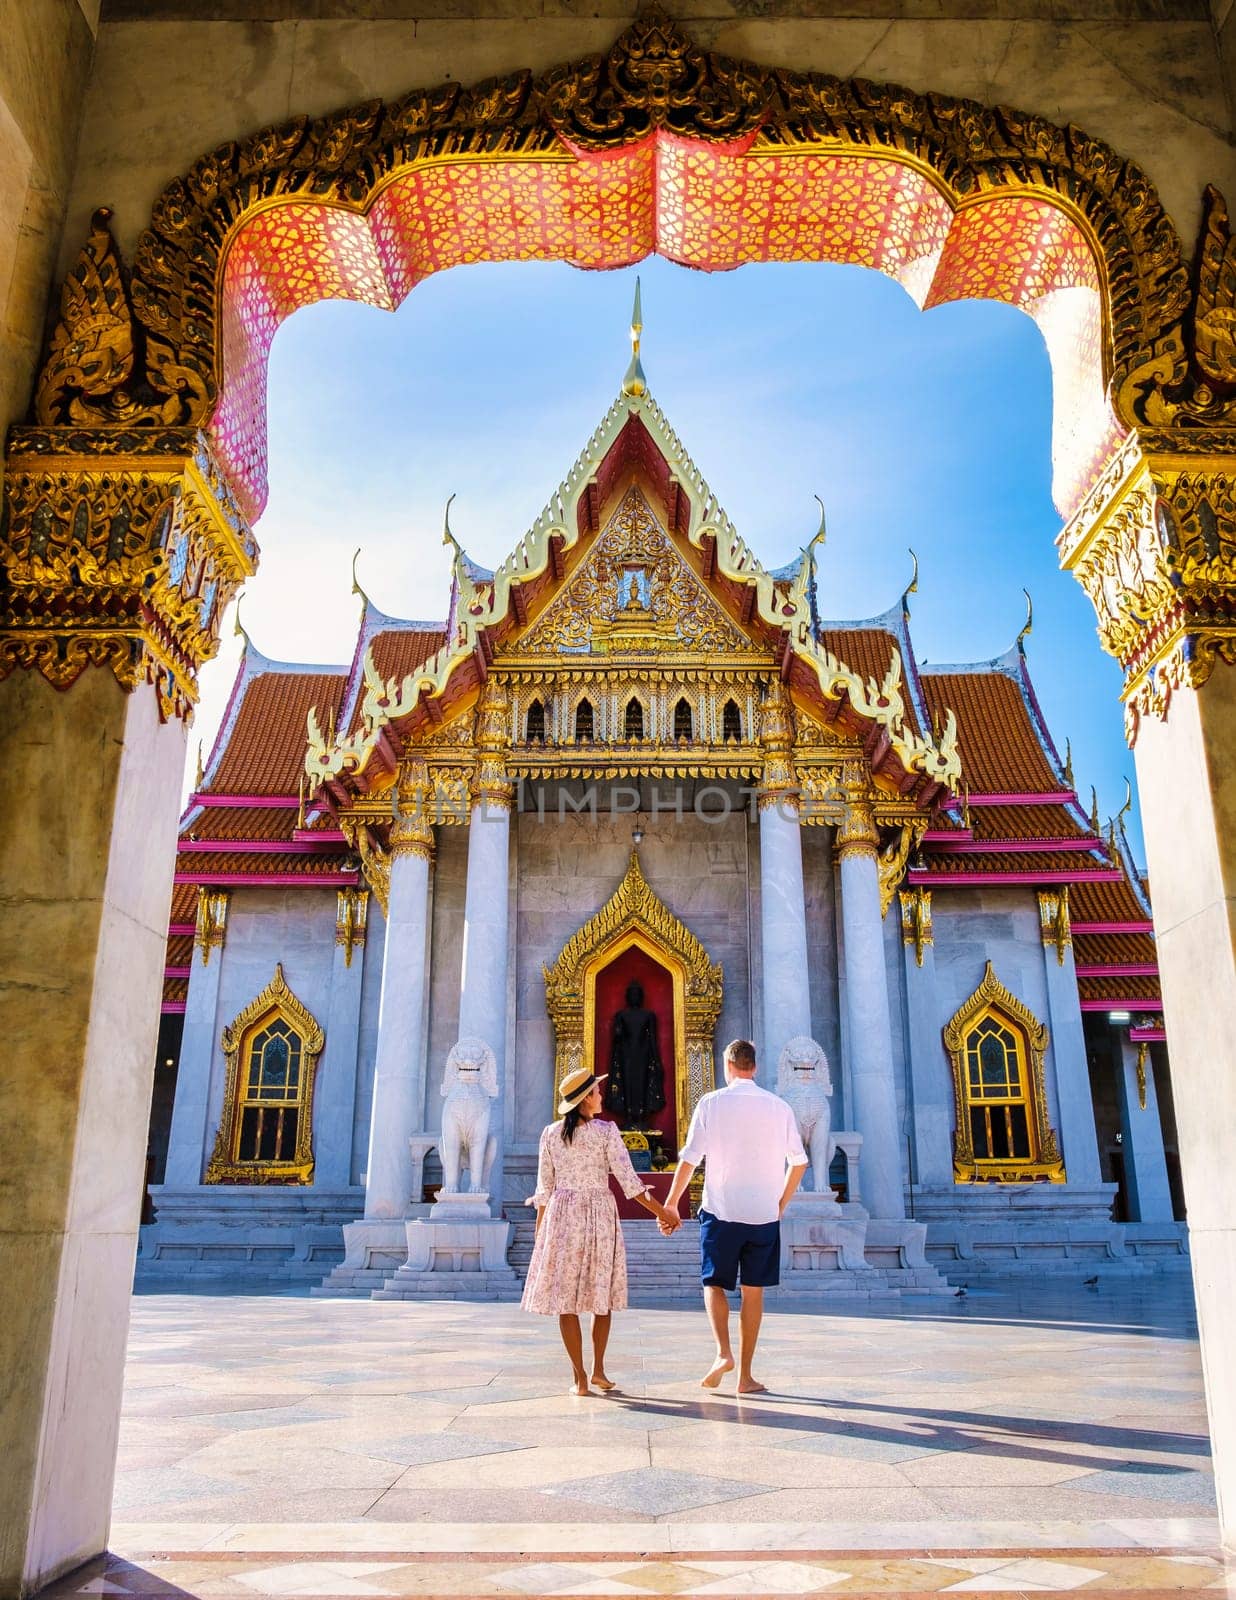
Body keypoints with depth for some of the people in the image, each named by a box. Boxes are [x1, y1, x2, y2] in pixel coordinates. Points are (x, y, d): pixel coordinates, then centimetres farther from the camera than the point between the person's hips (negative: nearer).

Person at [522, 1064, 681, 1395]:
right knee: (602, 1295, 14)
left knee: (565, 1298, 6)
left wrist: (539, 1230, 14)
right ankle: (598, 1370, 17)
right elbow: (629, 1181, -9)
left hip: (561, 1217, 2)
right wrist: (661, 1212, -2)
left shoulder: (551, 1134, 1)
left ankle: (580, 1377, 7)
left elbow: (545, 1187, 4)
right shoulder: (606, 1131, -7)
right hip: (599, 1213, -2)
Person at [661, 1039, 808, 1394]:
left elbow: (689, 1158, -5)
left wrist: (671, 1204, 4)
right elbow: (799, 1162, 8)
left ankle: (723, 1352, -6)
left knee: (714, 1283, 13)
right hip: (764, 1215, 2)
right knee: (753, 1291, 10)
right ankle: (745, 1375, 13)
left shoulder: (711, 1103, -3)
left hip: (720, 1211, -2)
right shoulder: (779, 1107, 4)